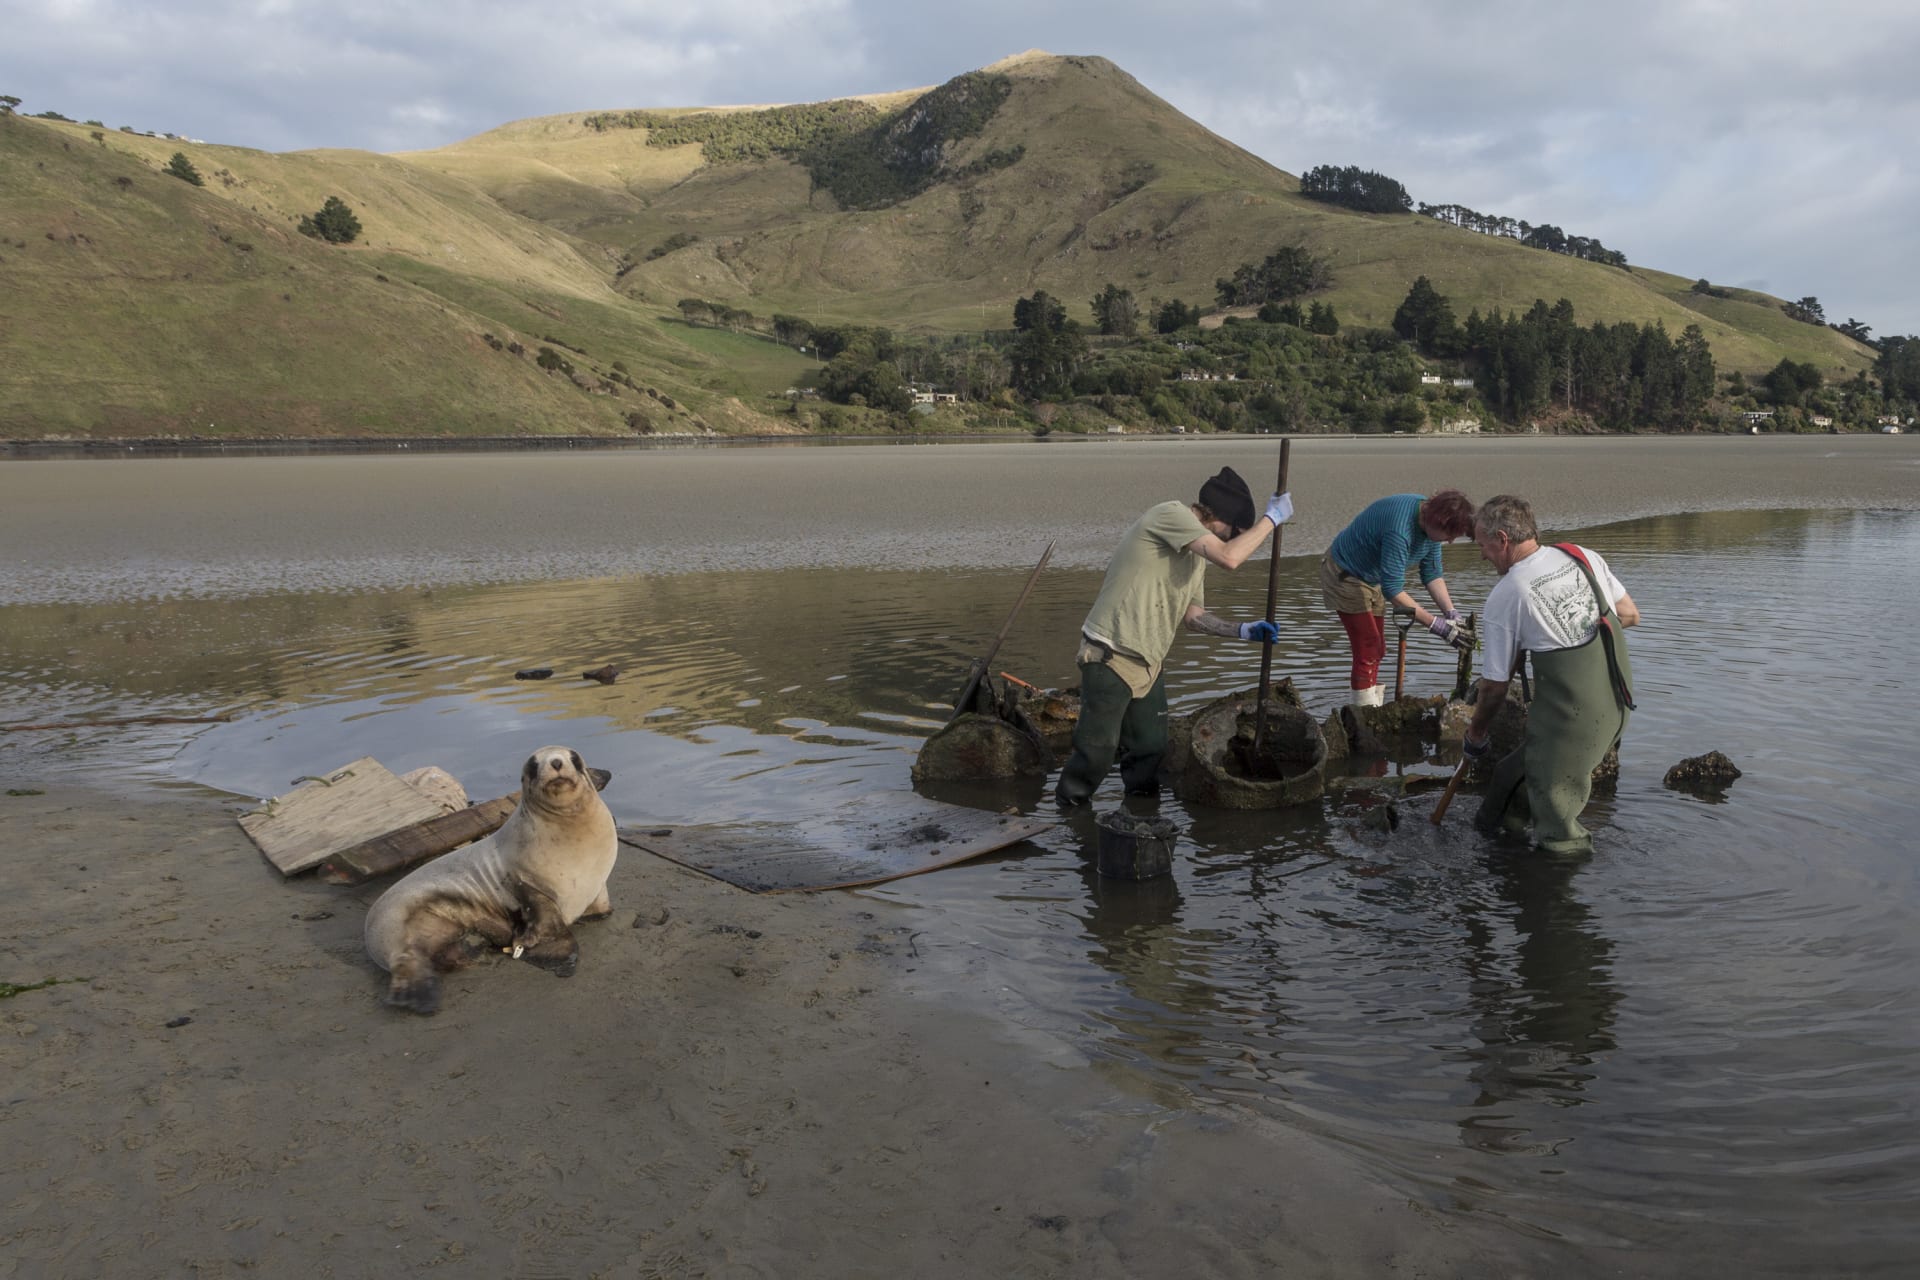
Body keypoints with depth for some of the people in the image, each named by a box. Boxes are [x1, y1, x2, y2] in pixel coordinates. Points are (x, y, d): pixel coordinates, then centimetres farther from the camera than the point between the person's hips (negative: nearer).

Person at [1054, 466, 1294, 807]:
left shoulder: (1197, 552, 15)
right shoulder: (1171, 514, -14)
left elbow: (1191, 616, 17)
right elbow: (1229, 557, -25)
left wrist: (1243, 631, 6)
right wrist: (1271, 519, -13)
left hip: (1147, 663, 9)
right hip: (1110, 657, -9)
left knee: (1150, 747, 13)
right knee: (1097, 752, -2)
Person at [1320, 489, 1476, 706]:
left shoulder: (1431, 522, -11)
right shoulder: (1400, 531, -38)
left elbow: (1432, 574, -4)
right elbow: (1392, 590, -38)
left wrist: (1452, 614, -16)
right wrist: (1436, 625, -37)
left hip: (1372, 578, 9)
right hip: (1345, 575, -9)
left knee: (1376, 649, 13)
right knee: (1367, 649, -13)